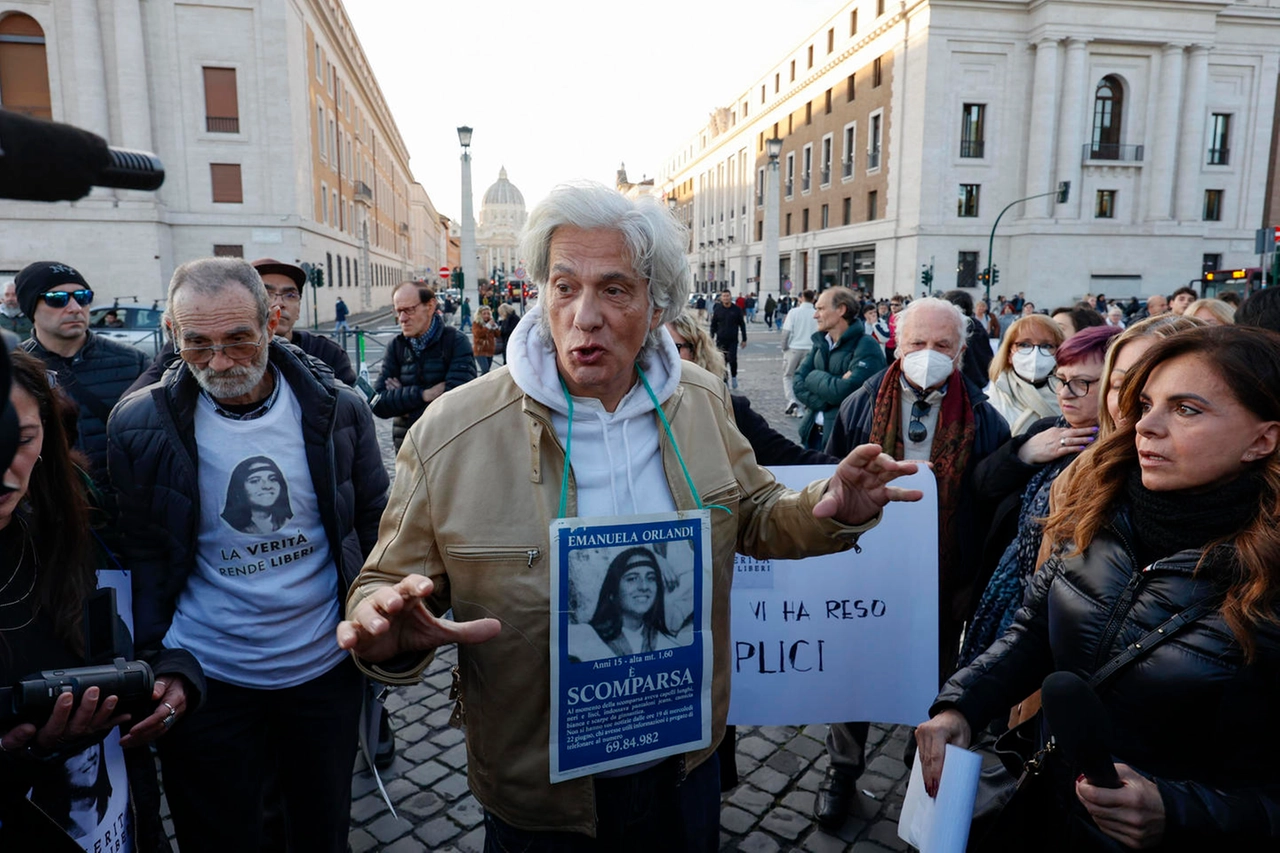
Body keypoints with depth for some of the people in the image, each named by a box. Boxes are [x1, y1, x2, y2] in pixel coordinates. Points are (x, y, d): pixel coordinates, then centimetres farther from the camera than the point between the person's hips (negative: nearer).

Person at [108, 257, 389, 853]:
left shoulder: (337, 409, -8)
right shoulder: (141, 424, -10)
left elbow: (375, 524, 1)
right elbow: (140, 556, -2)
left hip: (326, 670, 1)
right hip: (205, 684, -1)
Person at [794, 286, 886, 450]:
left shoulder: (866, 347, -14)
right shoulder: (820, 343, 7)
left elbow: (844, 392, -25)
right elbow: (799, 384, -2)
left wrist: (814, 377, -10)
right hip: (813, 431, 6)